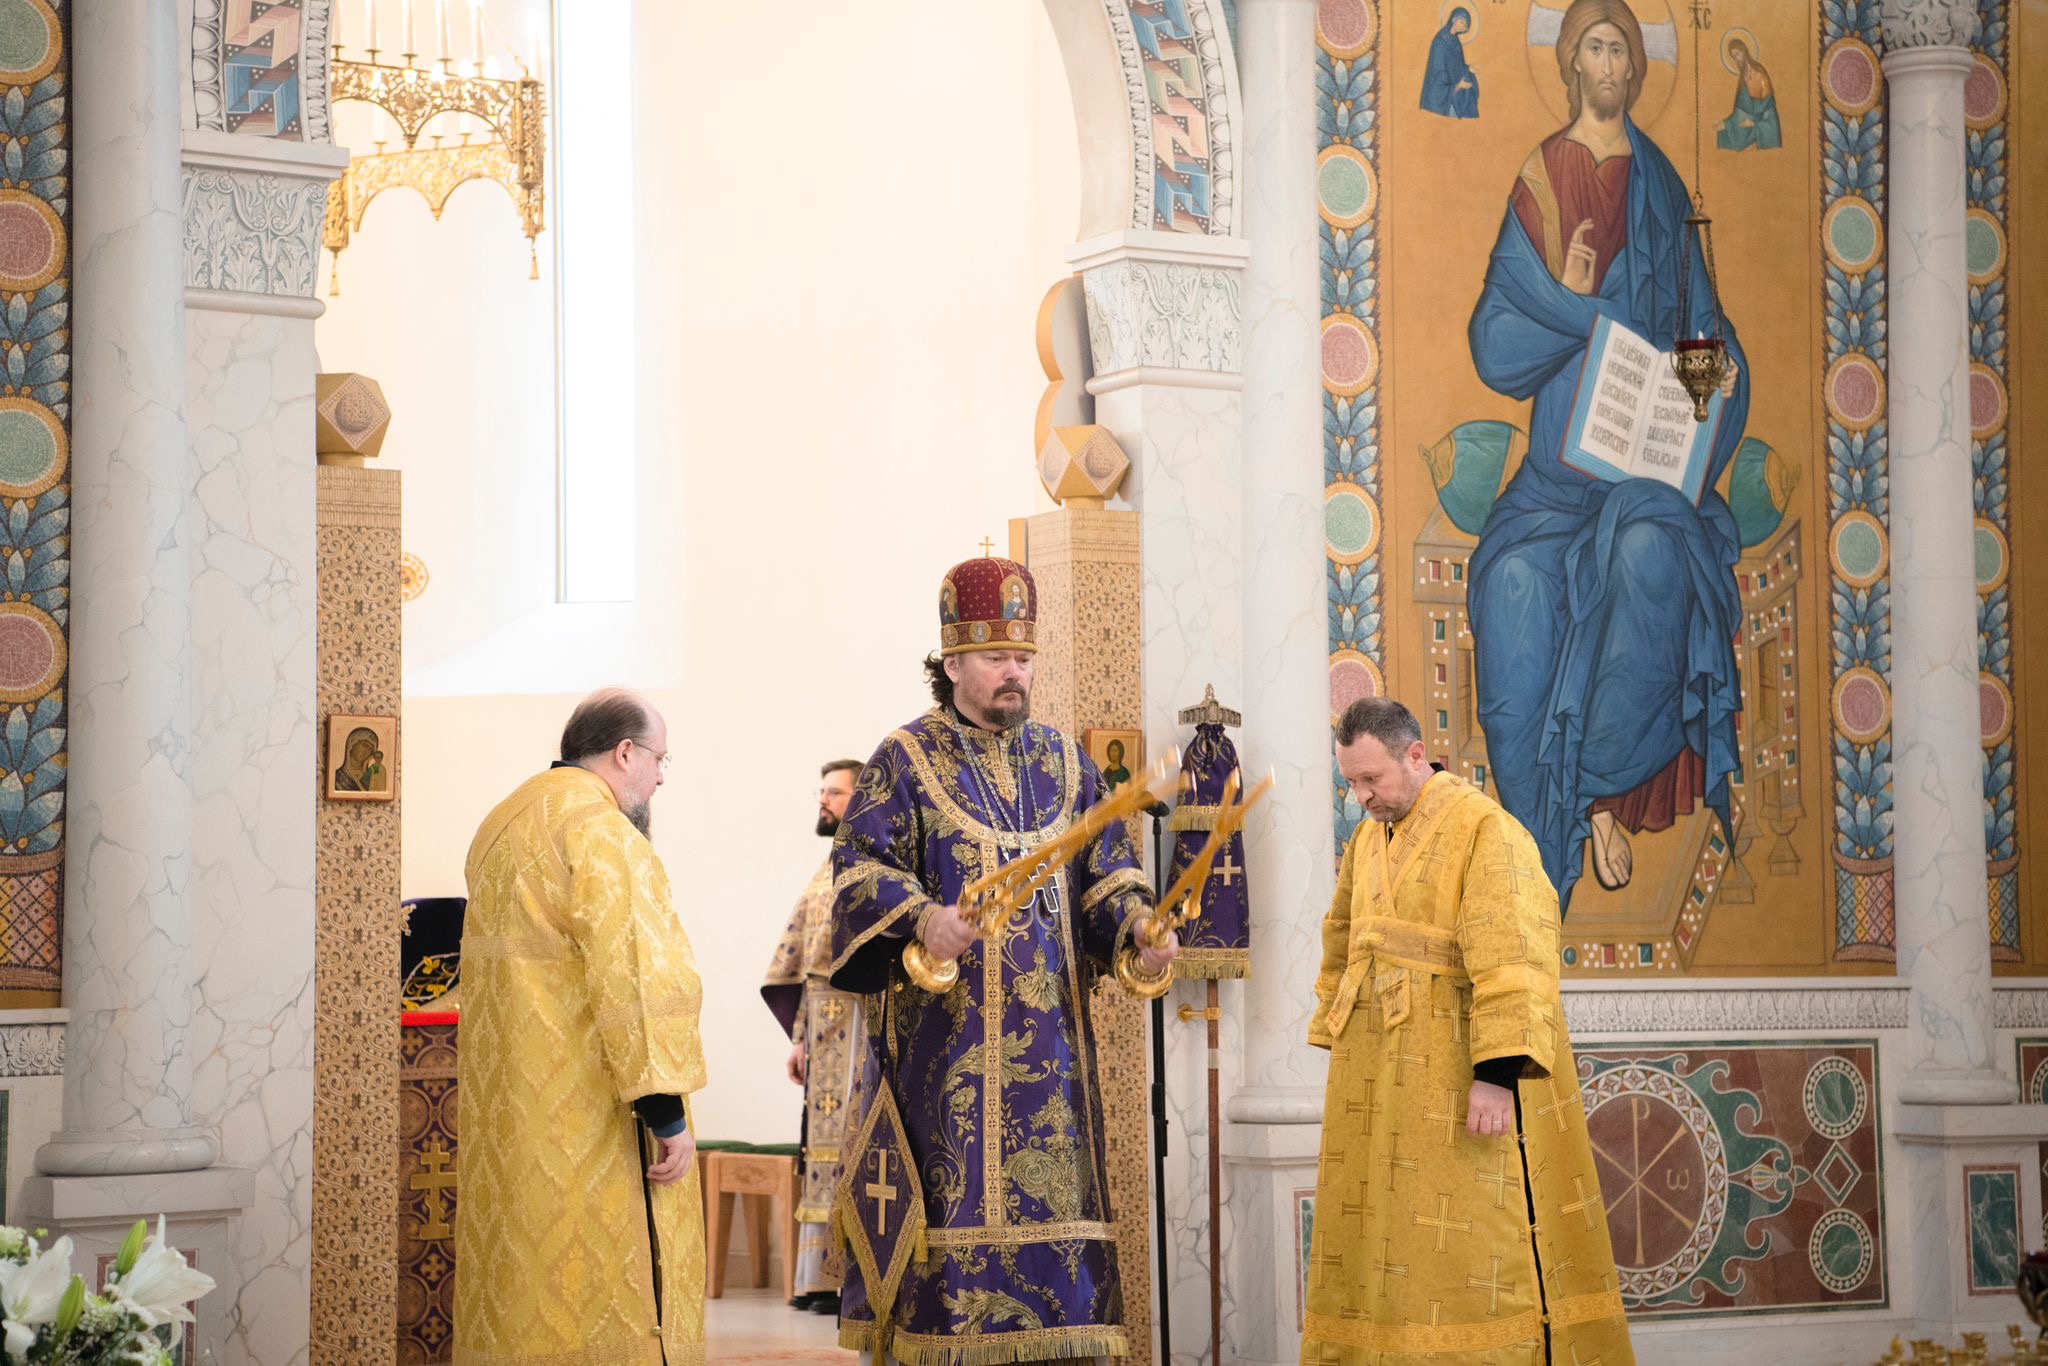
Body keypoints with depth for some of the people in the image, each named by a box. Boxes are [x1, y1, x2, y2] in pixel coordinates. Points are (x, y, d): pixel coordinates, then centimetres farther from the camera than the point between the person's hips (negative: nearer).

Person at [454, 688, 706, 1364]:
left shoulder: (505, 823, 16)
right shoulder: (600, 829, -15)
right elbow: (634, 973, -21)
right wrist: (666, 1109, -20)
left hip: (508, 1102, 9)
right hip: (586, 1105, -9)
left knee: (524, 1277, 11)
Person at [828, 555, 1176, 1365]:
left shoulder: (1065, 765, 14)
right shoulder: (903, 762, 2)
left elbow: (1106, 873, 12)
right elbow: (862, 868, -7)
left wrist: (1141, 926, -9)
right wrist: (922, 918, -26)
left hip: (1046, 1033, 4)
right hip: (943, 1033, -4)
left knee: (1050, 1196, 2)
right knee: (950, 1191, -7)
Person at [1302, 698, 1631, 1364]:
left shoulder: (1483, 828, -12)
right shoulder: (1366, 840, 13)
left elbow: (1508, 957, -20)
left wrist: (1496, 1072, -27)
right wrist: (1337, 1047, 18)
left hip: (1457, 1076, -7)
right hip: (1377, 1077, 8)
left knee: (1468, 1233, -6)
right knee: (1375, 1244, 8)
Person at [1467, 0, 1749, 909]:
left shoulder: (1661, 186, 13)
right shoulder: (1540, 180, 8)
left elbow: (1697, 323, 17)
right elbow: (1496, 344, 2)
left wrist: (1715, 367, -5)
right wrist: (1568, 297, -15)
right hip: (1562, 464, -1)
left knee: (1647, 551, -33)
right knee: (1520, 578, -29)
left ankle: (1599, 784, -23)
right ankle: (1574, 819, -24)